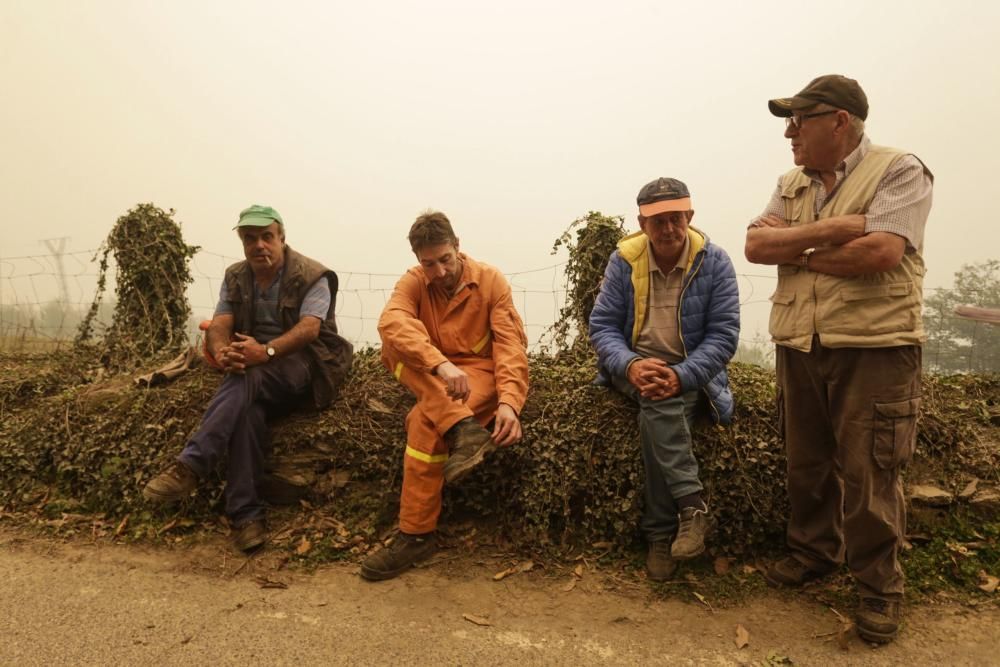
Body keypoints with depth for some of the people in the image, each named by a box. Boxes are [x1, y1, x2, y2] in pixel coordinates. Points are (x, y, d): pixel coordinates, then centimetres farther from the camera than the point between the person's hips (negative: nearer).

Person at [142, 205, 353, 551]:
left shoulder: (311, 276, -5)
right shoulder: (235, 277, 12)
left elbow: (309, 328, -19)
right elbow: (219, 325, -1)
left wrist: (267, 351, -37)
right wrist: (222, 352, -26)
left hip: (303, 362, -4)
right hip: (254, 367, 4)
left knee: (246, 381, -35)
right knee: (247, 408, -30)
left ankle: (189, 467, -37)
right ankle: (245, 515, -28)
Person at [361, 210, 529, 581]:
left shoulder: (491, 280, -6)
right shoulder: (413, 282, -3)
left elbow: (511, 345, -14)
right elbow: (391, 322, -26)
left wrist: (509, 401, -32)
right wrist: (441, 365, -44)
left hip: (479, 373, -3)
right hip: (429, 380, 4)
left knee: (426, 418, -32)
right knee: (394, 345, -25)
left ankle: (416, 535, -18)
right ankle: (463, 429, -37)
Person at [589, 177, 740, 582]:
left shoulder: (714, 261, -6)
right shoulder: (624, 260, -2)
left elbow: (724, 334, -10)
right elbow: (601, 325, -5)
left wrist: (681, 376, -27)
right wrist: (631, 365, -26)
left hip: (690, 373, -1)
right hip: (634, 368, 1)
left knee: (656, 414, -32)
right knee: (660, 404, -34)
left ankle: (660, 533, -20)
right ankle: (692, 502, -25)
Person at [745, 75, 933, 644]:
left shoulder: (899, 172, -5)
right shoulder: (791, 186, 13)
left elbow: (879, 253, -19)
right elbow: (756, 246, -1)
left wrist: (797, 251, -7)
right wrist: (828, 231, -14)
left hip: (874, 349, -5)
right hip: (799, 348, 6)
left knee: (868, 474, 0)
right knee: (807, 464, 14)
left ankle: (880, 587, 19)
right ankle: (814, 551, 34)